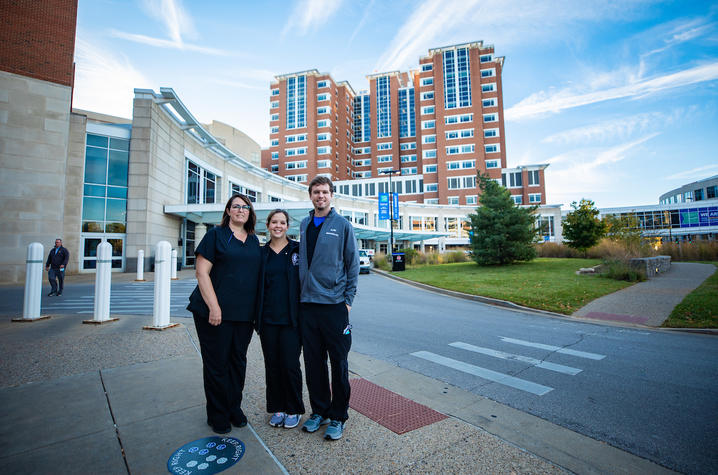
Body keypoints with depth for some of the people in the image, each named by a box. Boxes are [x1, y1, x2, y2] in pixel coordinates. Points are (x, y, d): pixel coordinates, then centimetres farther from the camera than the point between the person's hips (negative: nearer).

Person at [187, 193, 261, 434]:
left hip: (244, 314, 5)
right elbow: (202, 272, -9)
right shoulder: (216, 234, -3)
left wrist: (256, 310, 11)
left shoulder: (254, 241, 12)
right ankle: (217, 415, 25)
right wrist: (214, 307, -16)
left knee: (238, 362, 14)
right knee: (216, 364, 7)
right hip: (216, 312, -4)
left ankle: (234, 408, 31)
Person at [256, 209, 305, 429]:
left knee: (290, 364, 1)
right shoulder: (261, 253, 8)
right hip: (267, 319, 3)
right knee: (272, 365, 11)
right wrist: (256, 316, 6)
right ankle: (277, 408, 30)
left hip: (290, 318, -3)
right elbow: (256, 286, 11)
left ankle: (294, 410, 22)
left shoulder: (298, 250, -1)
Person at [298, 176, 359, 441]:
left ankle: (338, 417, 24)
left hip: (334, 305, -4)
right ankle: (319, 411, 31)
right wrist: (300, 293, 12)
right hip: (307, 304, 4)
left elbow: (353, 264, -2)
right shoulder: (304, 225, 11)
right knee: (313, 362, 13)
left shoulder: (342, 225, -2)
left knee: (338, 362, 6)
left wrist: (348, 299, -6)